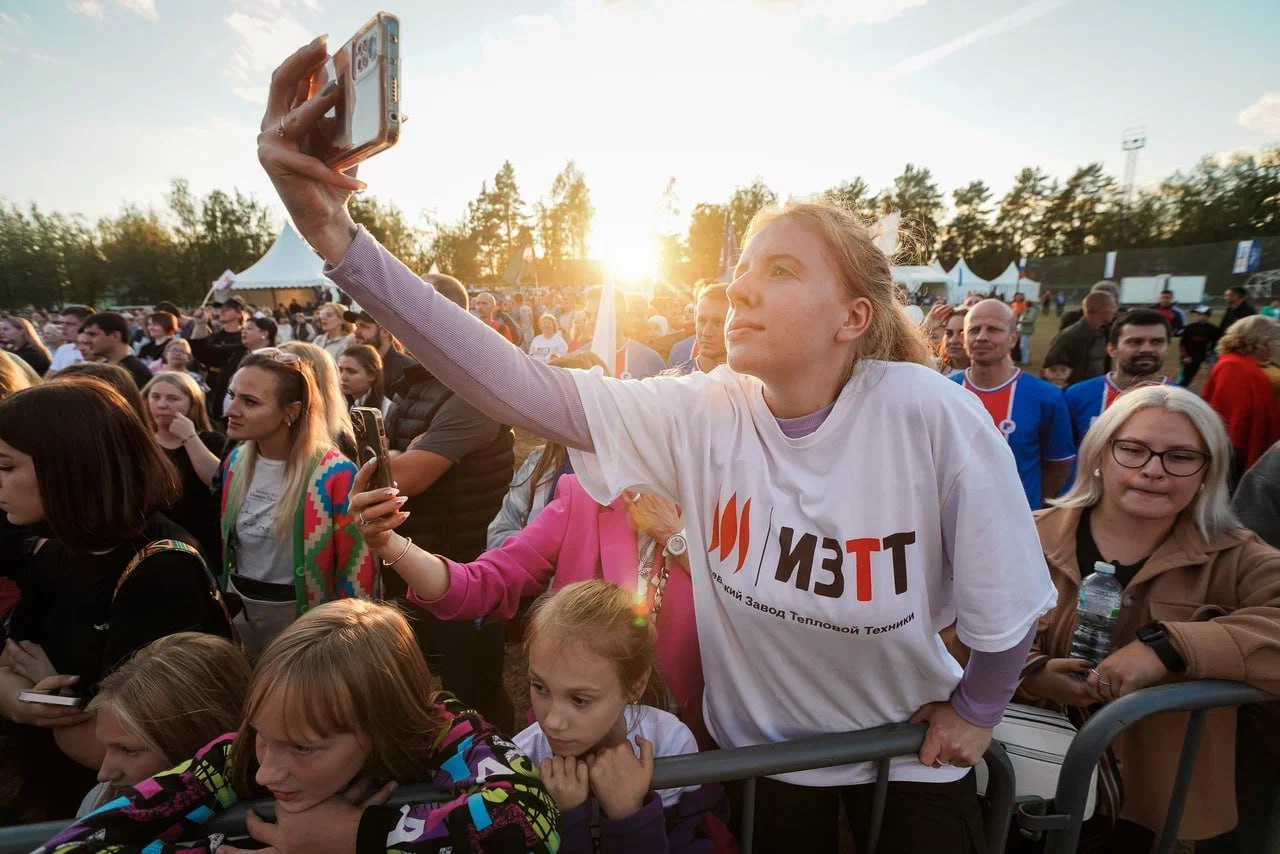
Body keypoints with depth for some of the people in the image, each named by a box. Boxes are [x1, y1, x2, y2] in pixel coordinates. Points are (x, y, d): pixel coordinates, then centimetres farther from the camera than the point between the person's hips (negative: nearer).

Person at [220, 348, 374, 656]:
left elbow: (355, 568, -16)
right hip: (236, 608, 6)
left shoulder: (334, 475, -23)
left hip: (297, 615, -6)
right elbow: (225, 542, 13)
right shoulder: (236, 461, -1)